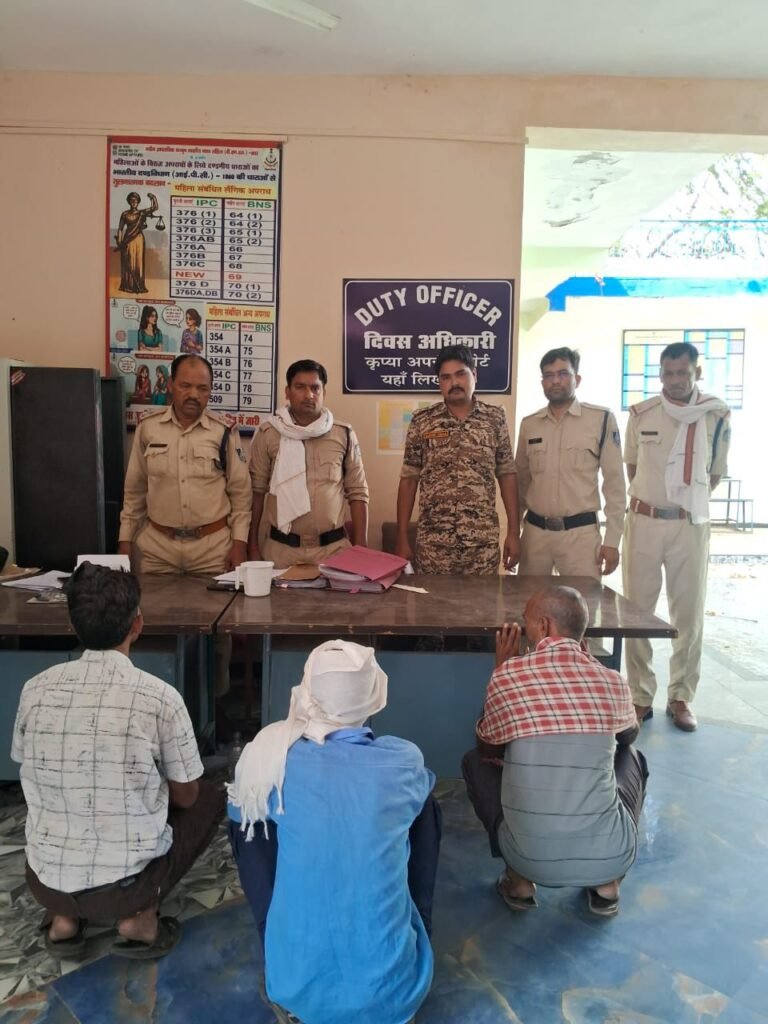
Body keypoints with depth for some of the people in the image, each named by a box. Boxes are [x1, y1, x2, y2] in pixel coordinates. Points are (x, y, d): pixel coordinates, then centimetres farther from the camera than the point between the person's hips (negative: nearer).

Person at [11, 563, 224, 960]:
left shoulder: (36, 689, -7)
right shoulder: (159, 697, -18)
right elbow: (186, 796, -3)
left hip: (45, 880, 4)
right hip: (125, 884, -4)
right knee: (210, 799, 19)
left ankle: (64, 918, 18)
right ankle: (140, 918, 6)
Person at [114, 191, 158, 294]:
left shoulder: (142, 213, 4)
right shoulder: (125, 214, 2)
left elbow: (155, 207, -8)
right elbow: (120, 228, 2)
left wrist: (153, 198, -24)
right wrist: (119, 242, -5)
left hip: (138, 239, 1)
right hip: (128, 240, -1)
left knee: (138, 262, 2)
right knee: (128, 262, 1)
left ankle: (138, 286, 8)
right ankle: (128, 285, 6)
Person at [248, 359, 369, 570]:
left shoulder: (344, 435, 1)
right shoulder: (267, 434, -1)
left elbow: (357, 493, 4)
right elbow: (256, 491, 4)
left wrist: (360, 547, -1)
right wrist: (252, 544, 3)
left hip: (333, 547, 1)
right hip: (280, 547, 0)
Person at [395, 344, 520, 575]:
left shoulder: (495, 418, 3)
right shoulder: (422, 421, 1)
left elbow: (507, 476, 6)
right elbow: (408, 480, 3)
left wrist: (514, 532, 1)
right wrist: (402, 538, 0)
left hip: (483, 541, 1)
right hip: (433, 542, 0)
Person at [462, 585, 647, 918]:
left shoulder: (508, 675, -5)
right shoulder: (613, 682, 1)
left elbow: (487, 748, 14)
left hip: (531, 858, -1)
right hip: (610, 856, 2)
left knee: (475, 761, 24)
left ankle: (520, 881, 16)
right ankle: (607, 884, 18)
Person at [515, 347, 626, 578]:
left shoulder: (602, 419, -4)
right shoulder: (528, 424, 6)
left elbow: (614, 483, -4)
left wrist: (612, 540, -7)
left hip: (581, 532, -3)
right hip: (534, 531, 3)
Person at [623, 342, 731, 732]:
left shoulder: (717, 415, -3)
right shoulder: (641, 414, 0)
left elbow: (716, 473, 9)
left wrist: (684, 500, 10)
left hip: (692, 525, 0)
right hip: (644, 521, 1)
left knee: (689, 612, 5)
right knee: (637, 610, 5)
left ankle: (681, 697, 19)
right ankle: (641, 695, 16)